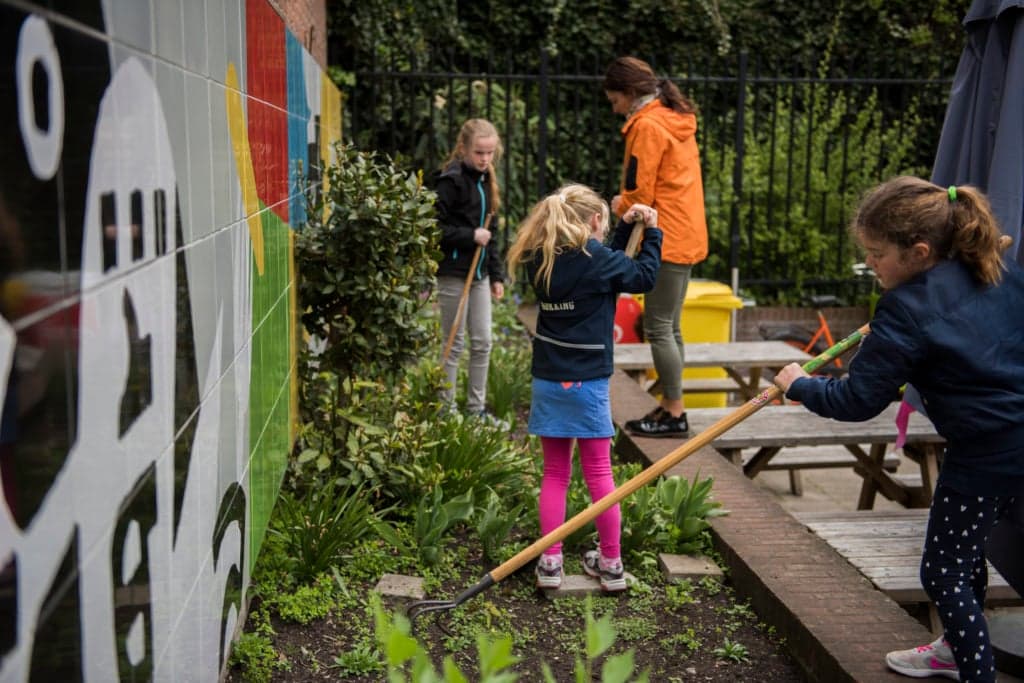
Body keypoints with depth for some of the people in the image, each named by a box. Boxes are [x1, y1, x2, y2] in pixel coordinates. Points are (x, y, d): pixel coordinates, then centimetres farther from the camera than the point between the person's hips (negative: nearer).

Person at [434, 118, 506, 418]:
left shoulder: (485, 181, 13)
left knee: (483, 342, 10)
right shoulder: (451, 181, -12)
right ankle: (447, 408, 12)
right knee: (454, 344, 1)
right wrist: (471, 236, -20)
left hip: (479, 273, 8)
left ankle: (477, 407, 20)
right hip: (454, 273, -7)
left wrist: (497, 275, 14)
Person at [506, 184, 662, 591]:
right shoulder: (598, 260, -13)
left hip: (548, 381, 5)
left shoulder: (540, 260, 5)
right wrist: (651, 233, 14)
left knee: (554, 474, 12)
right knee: (598, 474, 5)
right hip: (587, 382, -5)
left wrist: (626, 227, 18)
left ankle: (550, 563, 9)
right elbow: (644, 277, 3)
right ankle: (610, 565, 14)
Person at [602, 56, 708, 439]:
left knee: (658, 328, -4)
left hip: (667, 240, -10)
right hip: (686, 235, 10)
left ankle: (675, 414, 1)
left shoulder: (647, 126, -14)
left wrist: (619, 207, 5)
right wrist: (628, 203, 7)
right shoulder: (675, 118, 16)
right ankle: (669, 406, 22)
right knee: (669, 327, 15)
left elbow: (639, 195, -15)